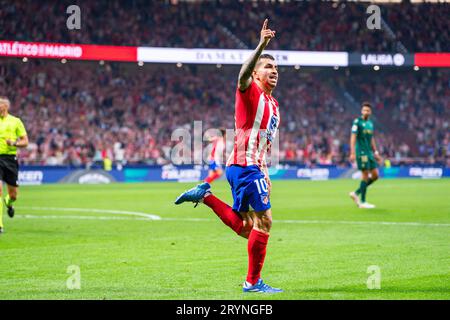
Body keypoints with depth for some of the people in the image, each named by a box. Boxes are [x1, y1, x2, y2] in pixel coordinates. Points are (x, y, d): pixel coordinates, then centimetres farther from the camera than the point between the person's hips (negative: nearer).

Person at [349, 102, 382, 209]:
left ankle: (356, 193, 15)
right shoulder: (357, 122, -6)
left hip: (369, 152, 8)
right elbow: (353, 137, -12)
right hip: (361, 152, -8)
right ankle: (362, 202, -2)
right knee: (365, 175, -9)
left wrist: (376, 153, 21)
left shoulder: (370, 123, 16)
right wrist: (352, 153, -20)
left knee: (375, 175, 4)